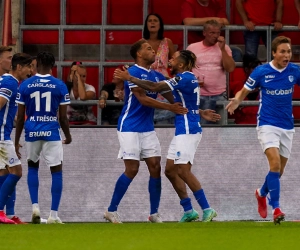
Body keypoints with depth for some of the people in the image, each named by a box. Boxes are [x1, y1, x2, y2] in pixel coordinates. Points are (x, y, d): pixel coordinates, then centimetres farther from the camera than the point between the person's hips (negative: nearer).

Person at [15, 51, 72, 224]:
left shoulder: (25, 85, 1)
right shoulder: (60, 86, -2)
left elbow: (20, 116, 2)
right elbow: (63, 117, 0)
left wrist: (16, 141, 10)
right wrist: (68, 136, 16)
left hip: (32, 132, 2)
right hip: (52, 132, -2)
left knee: (33, 166, 23)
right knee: (57, 171, 7)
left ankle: (35, 206, 9)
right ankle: (54, 215, 2)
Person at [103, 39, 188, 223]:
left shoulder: (157, 75, 10)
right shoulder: (133, 73, -12)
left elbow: (172, 97, 9)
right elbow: (143, 99, -19)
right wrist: (170, 107, -21)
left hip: (148, 129, 7)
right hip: (130, 127, -7)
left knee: (155, 167, 1)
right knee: (132, 169, -10)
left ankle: (154, 213, 8)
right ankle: (112, 210, 1)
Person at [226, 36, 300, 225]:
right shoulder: (261, 72, -9)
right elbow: (244, 91, 0)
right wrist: (236, 101, -22)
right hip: (267, 125, -4)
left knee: (279, 170, 13)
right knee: (275, 164, -22)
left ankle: (262, 193, 42)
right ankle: (276, 208, -21)